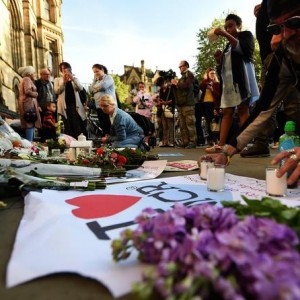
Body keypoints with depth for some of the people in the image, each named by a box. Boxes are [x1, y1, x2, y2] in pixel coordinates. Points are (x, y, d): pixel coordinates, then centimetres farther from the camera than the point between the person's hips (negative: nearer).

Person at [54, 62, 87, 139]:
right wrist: (64, 82, -15)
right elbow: (56, 91, -5)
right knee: (68, 127, 0)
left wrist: (72, 79, -14)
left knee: (79, 126, -5)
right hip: (65, 105, 0)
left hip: (75, 104, 1)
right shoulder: (57, 79, 12)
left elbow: (81, 88, -3)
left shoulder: (75, 78, 16)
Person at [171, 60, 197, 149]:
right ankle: (185, 142, 6)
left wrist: (177, 83, -5)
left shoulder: (189, 74, 2)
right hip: (180, 103, 8)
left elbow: (186, 85, -15)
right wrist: (174, 83, 12)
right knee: (182, 125, 4)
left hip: (187, 103, -8)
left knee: (190, 123, -10)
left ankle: (192, 142, -9)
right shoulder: (182, 76, 26)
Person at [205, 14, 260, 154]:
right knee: (226, 112, -2)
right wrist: (218, 58, 6)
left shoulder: (246, 35, 11)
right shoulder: (228, 45, 28)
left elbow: (244, 49, -11)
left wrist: (226, 35, -17)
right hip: (228, 80, 6)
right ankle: (220, 145, -7)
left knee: (243, 109, -14)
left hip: (241, 76, -6)